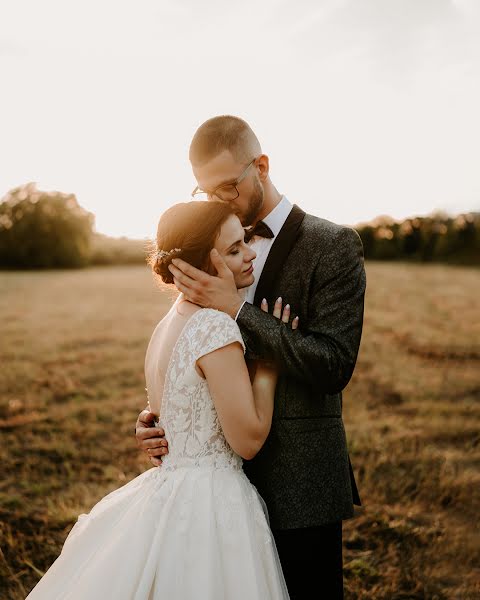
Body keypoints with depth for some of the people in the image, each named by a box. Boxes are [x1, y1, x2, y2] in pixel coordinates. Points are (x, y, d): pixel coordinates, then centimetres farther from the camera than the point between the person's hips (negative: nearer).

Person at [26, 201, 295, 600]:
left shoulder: (171, 322, 6)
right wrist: (267, 361, -9)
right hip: (209, 505, -9)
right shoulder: (216, 327, -20)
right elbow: (248, 440, -18)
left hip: (167, 489, 9)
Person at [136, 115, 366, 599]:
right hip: (229, 477, 6)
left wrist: (238, 308, -23)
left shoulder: (334, 245, -10)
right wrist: (158, 420, -4)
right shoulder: (223, 248, 8)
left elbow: (334, 366, -19)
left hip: (298, 486, -5)